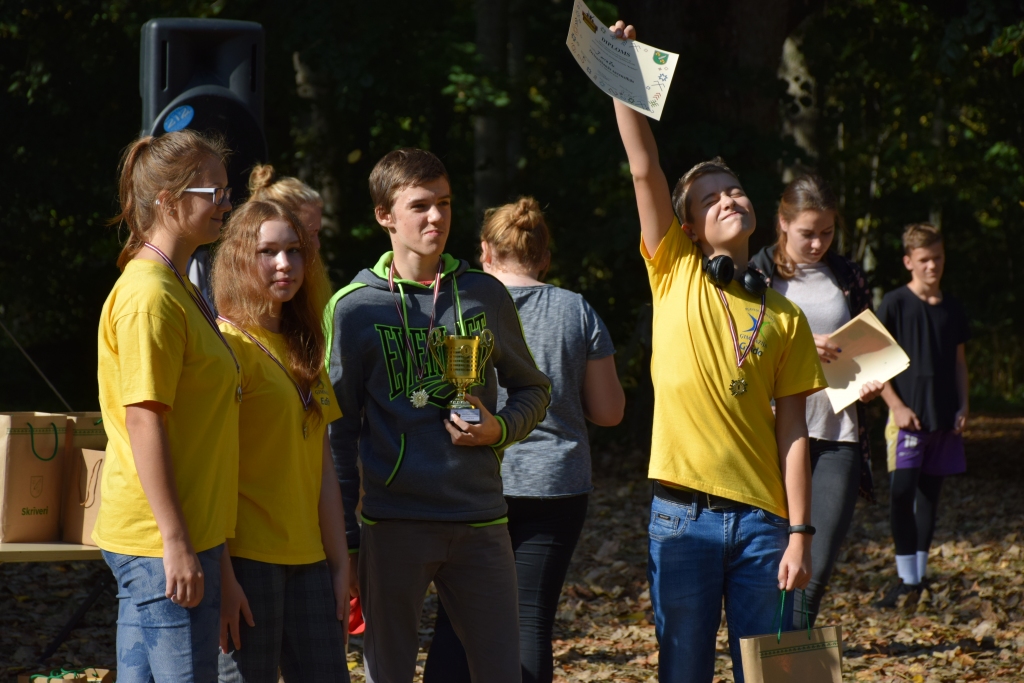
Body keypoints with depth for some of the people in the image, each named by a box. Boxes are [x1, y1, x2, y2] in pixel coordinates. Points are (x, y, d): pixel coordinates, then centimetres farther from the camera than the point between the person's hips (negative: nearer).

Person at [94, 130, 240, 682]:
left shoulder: (177, 289, 15)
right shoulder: (149, 294, -15)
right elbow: (143, 422, -20)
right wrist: (176, 543, -21)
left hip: (182, 534, 9)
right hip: (162, 542, -9)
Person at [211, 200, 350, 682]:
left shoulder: (303, 352, 15)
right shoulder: (229, 344, -8)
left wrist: (340, 562, 12)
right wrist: (222, 575, -18)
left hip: (308, 559, 7)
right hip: (247, 558, -7)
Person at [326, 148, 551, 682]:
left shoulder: (483, 295, 7)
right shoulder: (353, 308, 0)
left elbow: (533, 388, 17)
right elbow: (339, 430, 3)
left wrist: (500, 429, -5)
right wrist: (345, 540, 0)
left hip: (480, 518, 2)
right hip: (392, 523, -2)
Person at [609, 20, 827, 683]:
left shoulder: (785, 317, 6)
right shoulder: (675, 275, 5)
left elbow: (792, 432, 3)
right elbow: (645, 168, -5)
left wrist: (800, 534, -4)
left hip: (760, 516, 1)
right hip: (684, 514, -1)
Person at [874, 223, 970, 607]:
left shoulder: (952, 309, 10)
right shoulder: (895, 304, -4)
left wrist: (963, 406, 6)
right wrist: (896, 406, -11)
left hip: (945, 417, 5)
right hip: (908, 416, -5)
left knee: (930, 494, 9)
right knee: (902, 493, -11)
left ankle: (920, 574, 18)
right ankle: (907, 580, -5)